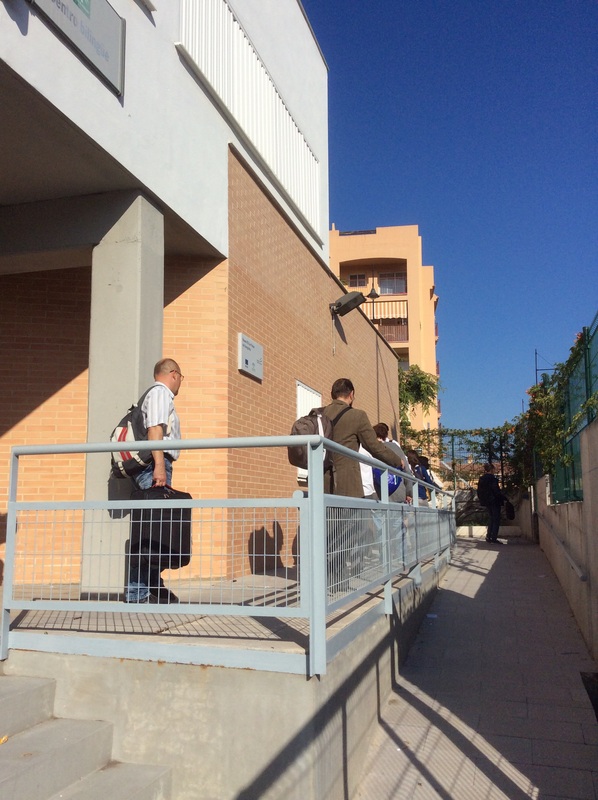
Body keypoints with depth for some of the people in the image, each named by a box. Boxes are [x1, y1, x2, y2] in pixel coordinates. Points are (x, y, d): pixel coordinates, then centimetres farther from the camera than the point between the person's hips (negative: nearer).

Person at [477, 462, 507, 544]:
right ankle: (494, 538, -2)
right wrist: (505, 497, -8)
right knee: (496, 519, 0)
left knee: (491, 518, 18)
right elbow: (496, 491, -18)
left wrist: (482, 499, 22)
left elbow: (479, 491, 12)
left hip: (486, 502, 7)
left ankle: (489, 536, 18)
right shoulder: (492, 478, -16)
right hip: (494, 501, -7)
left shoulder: (481, 479, 7)